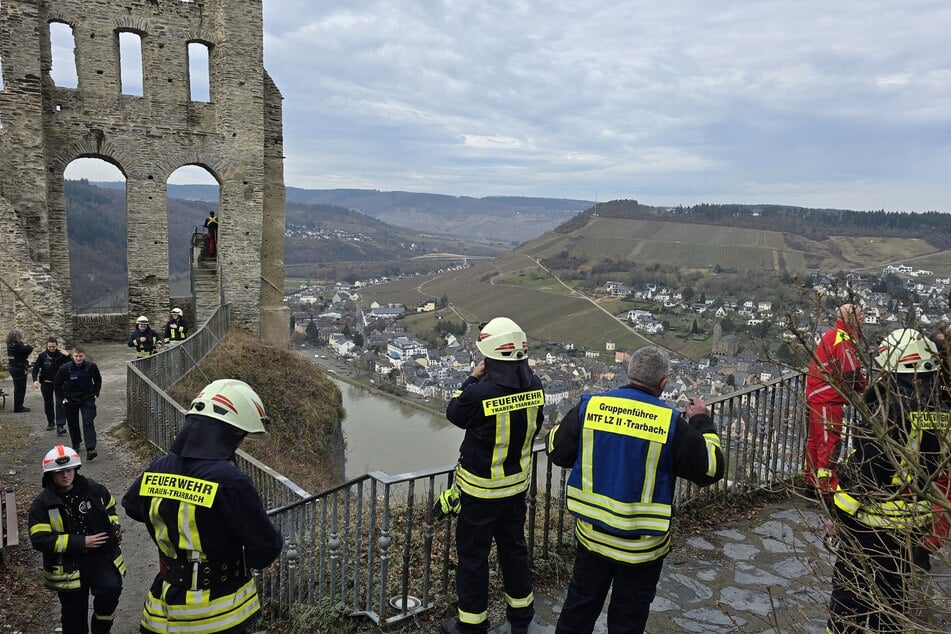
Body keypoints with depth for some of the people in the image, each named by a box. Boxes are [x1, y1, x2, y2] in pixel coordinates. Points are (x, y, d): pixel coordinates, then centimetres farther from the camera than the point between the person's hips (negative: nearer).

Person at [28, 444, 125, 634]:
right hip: (68, 566, -1)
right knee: (74, 616, 13)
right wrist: (82, 542, -23)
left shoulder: (93, 488, -3)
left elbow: (110, 507, 17)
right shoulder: (42, 504, -11)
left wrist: (114, 529, 0)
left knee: (111, 588, -23)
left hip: (100, 555, 1)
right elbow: (40, 539, -18)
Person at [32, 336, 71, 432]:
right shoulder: (42, 355, -5)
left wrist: (67, 356, -21)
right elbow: (35, 368, -2)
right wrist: (35, 380, -17)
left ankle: (60, 425, -16)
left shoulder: (61, 355, -6)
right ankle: (50, 422, 31)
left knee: (59, 403, -13)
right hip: (46, 383, 2)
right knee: (48, 403, 13)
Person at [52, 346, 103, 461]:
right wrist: (63, 397, -2)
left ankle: (90, 449, -19)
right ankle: (76, 444, 37)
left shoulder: (91, 366, -11)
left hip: (87, 399, -1)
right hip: (71, 400, 1)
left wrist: (96, 393, 3)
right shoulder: (65, 368, -14)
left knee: (88, 423, -12)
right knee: (72, 423, 14)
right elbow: (56, 384, 0)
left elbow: (98, 380, 8)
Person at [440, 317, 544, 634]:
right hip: (518, 484, 6)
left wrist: (473, 378, -2)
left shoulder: (479, 393, -29)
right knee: (513, 547, 23)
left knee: (472, 555, 12)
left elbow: (454, 412, -7)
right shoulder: (534, 386, -11)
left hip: (480, 491, -6)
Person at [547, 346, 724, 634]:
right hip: (641, 545, -2)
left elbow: (556, 449, 1)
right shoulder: (671, 422, -16)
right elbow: (711, 468, -5)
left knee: (579, 606, 21)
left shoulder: (590, 406, -9)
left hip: (591, 533, 3)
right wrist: (702, 422, 8)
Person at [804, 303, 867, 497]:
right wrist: (862, 387, 1)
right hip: (828, 401, -10)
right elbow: (851, 373, -19)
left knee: (815, 439, 18)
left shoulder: (831, 336, 14)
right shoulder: (843, 339, -17)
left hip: (816, 396, 10)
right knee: (829, 442, -6)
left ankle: (812, 481, 30)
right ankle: (826, 488, -3)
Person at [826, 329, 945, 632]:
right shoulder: (941, 406, 0)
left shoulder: (890, 402, -21)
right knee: (893, 586, 22)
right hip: (914, 519, 7)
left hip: (870, 516, -6)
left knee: (850, 587, 8)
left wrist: (840, 513, -12)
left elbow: (865, 466, -21)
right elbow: (940, 464, 9)